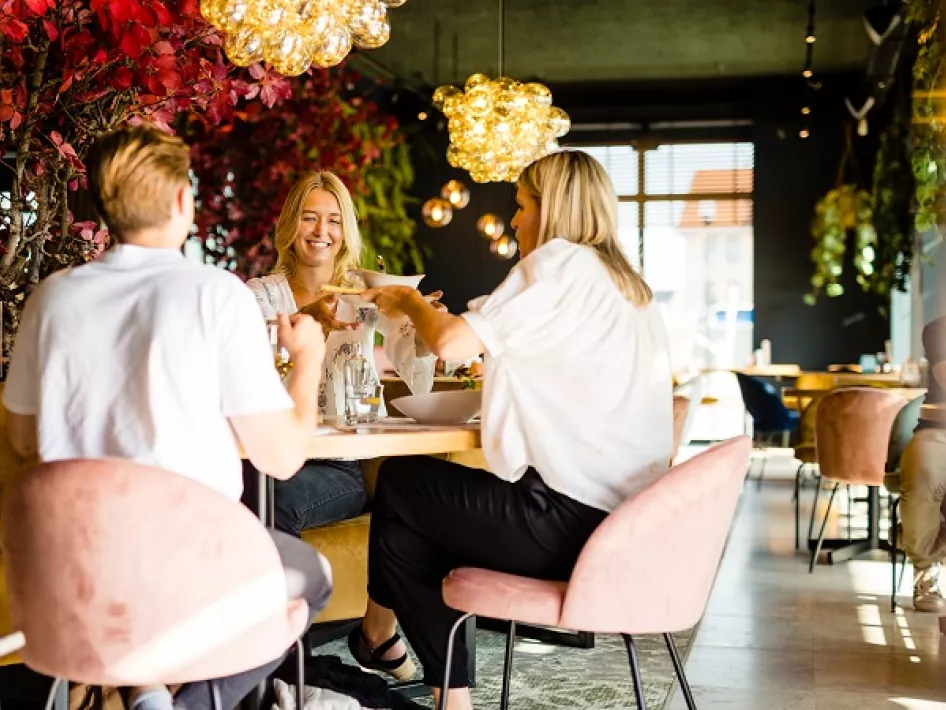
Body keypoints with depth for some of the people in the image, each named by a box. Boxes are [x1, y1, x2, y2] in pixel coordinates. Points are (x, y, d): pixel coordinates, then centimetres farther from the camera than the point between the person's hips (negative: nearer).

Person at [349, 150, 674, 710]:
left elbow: (452, 342, -15)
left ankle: (380, 637, 33)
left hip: (571, 521, -8)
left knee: (399, 485, 10)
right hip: (620, 521, 9)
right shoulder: (629, 286, 18)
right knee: (420, 515, 18)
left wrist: (410, 301, 6)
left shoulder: (561, 262, -8)